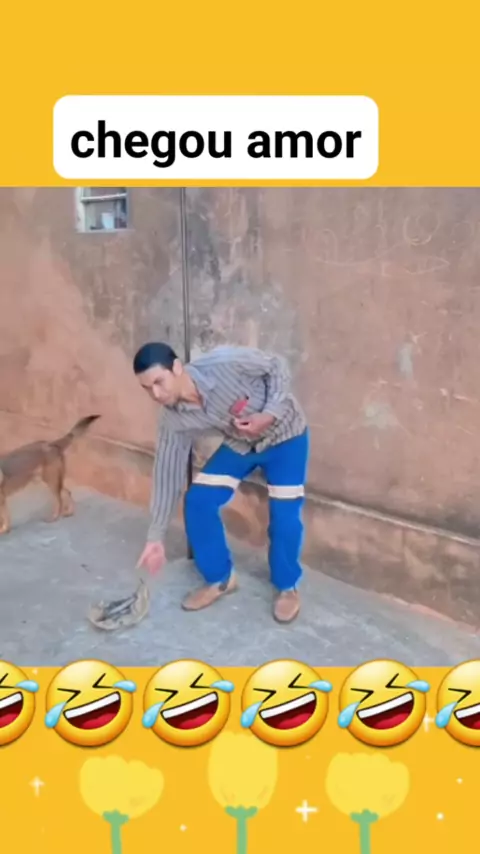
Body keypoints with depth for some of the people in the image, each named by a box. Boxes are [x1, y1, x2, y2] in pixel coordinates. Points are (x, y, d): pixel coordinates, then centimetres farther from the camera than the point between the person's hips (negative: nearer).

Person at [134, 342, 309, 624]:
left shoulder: (225, 362, -35)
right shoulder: (176, 420, -20)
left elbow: (277, 367, -19)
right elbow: (167, 475, -12)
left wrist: (268, 415, -32)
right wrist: (156, 537, -9)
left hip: (284, 435, -4)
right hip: (239, 444, 4)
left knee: (285, 513, -11)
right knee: (198, 501, -8)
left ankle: (287, 586, 16)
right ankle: (220, 578, 13)